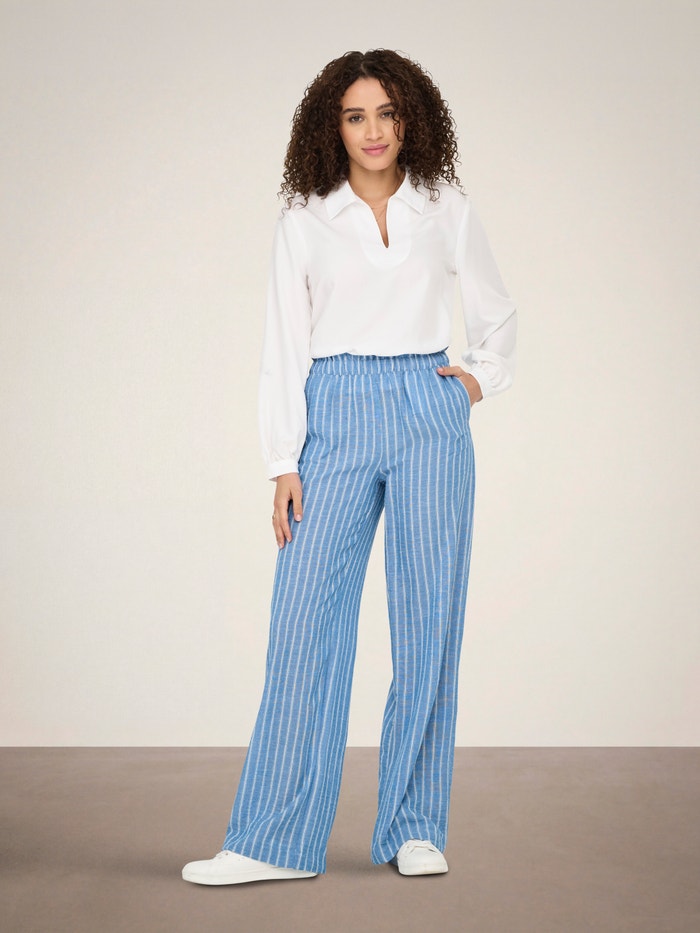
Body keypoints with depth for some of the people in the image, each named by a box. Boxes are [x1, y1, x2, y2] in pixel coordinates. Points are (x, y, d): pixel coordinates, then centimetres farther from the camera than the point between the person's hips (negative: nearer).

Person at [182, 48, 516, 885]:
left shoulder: (447, 211, 10)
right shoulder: (304, 221, 7)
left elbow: (496, 314, 23)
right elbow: (284, 346, 3)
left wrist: (481, 379, 6)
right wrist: (284, 463, -3)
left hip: (429, 416, 1)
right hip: (336, 416, 0)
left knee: (428, 618, 1)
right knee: (307, 617, -5)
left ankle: (415, 828, 12)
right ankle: (274, 840, 1)